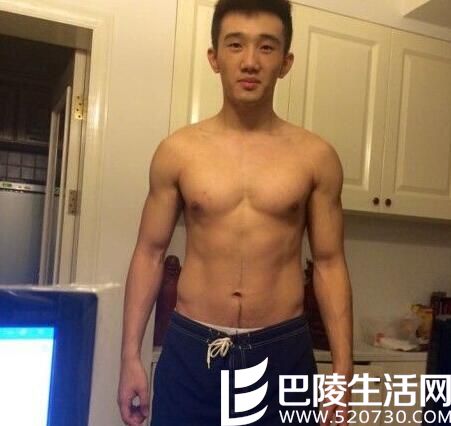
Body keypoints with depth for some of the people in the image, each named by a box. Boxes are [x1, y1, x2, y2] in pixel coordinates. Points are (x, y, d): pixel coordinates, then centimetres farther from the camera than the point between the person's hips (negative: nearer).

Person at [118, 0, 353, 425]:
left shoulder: (316, 157, -2)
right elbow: (149, 254, 2)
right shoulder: (177, 151, -2)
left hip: (283, 352, 1)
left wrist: (343, 368, -1)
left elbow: (329, 264, 1)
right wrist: (131, 357, 0)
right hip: (191, 350, 0)